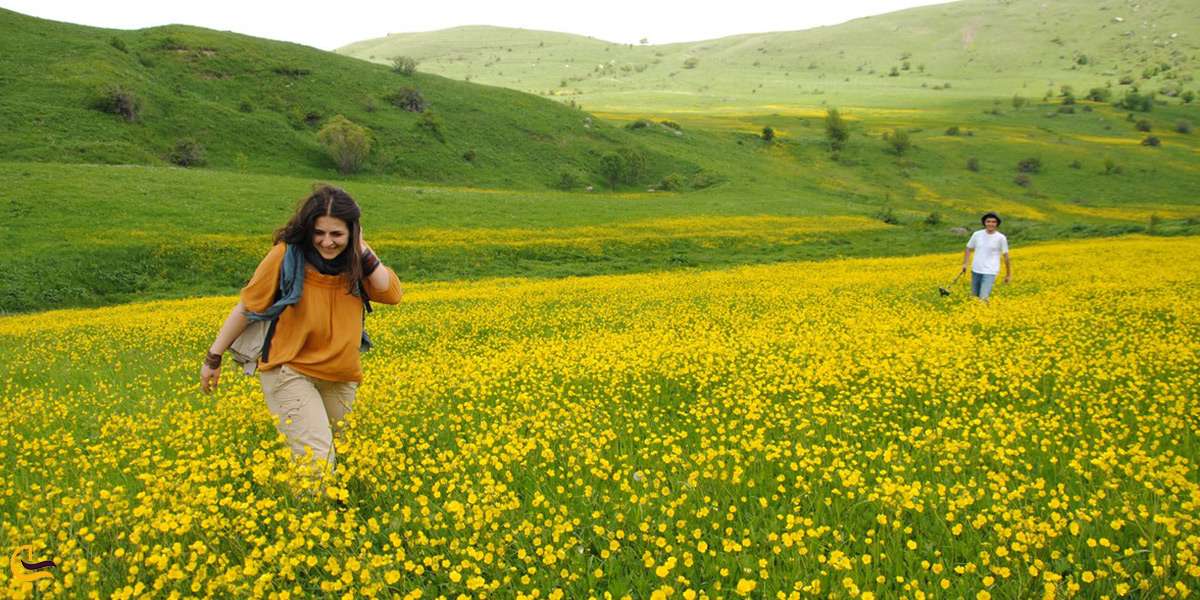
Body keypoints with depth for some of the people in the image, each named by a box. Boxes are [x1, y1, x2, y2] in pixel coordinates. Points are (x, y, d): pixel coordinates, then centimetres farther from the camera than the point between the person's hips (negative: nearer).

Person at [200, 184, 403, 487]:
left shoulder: (356, 261, -2)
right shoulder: (286, 256, -13)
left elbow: (393, 294, -13)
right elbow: (247, 308, -4)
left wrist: (363, 251, -19)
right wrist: (214, 358, 2)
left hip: (341, 377, 5)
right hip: (289, 371, -5)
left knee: (338, 455, 14)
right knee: (317, 463, -20)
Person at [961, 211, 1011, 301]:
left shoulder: (1001, 238, -2)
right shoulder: (977, 234, 4)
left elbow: (1005, 257, 5)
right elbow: (968, 250, 13)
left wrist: (1008, 274, 10)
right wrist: (964, 264, 0)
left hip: (990, 272, -3)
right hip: (976, 271, 3)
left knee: (983, 298, -18)